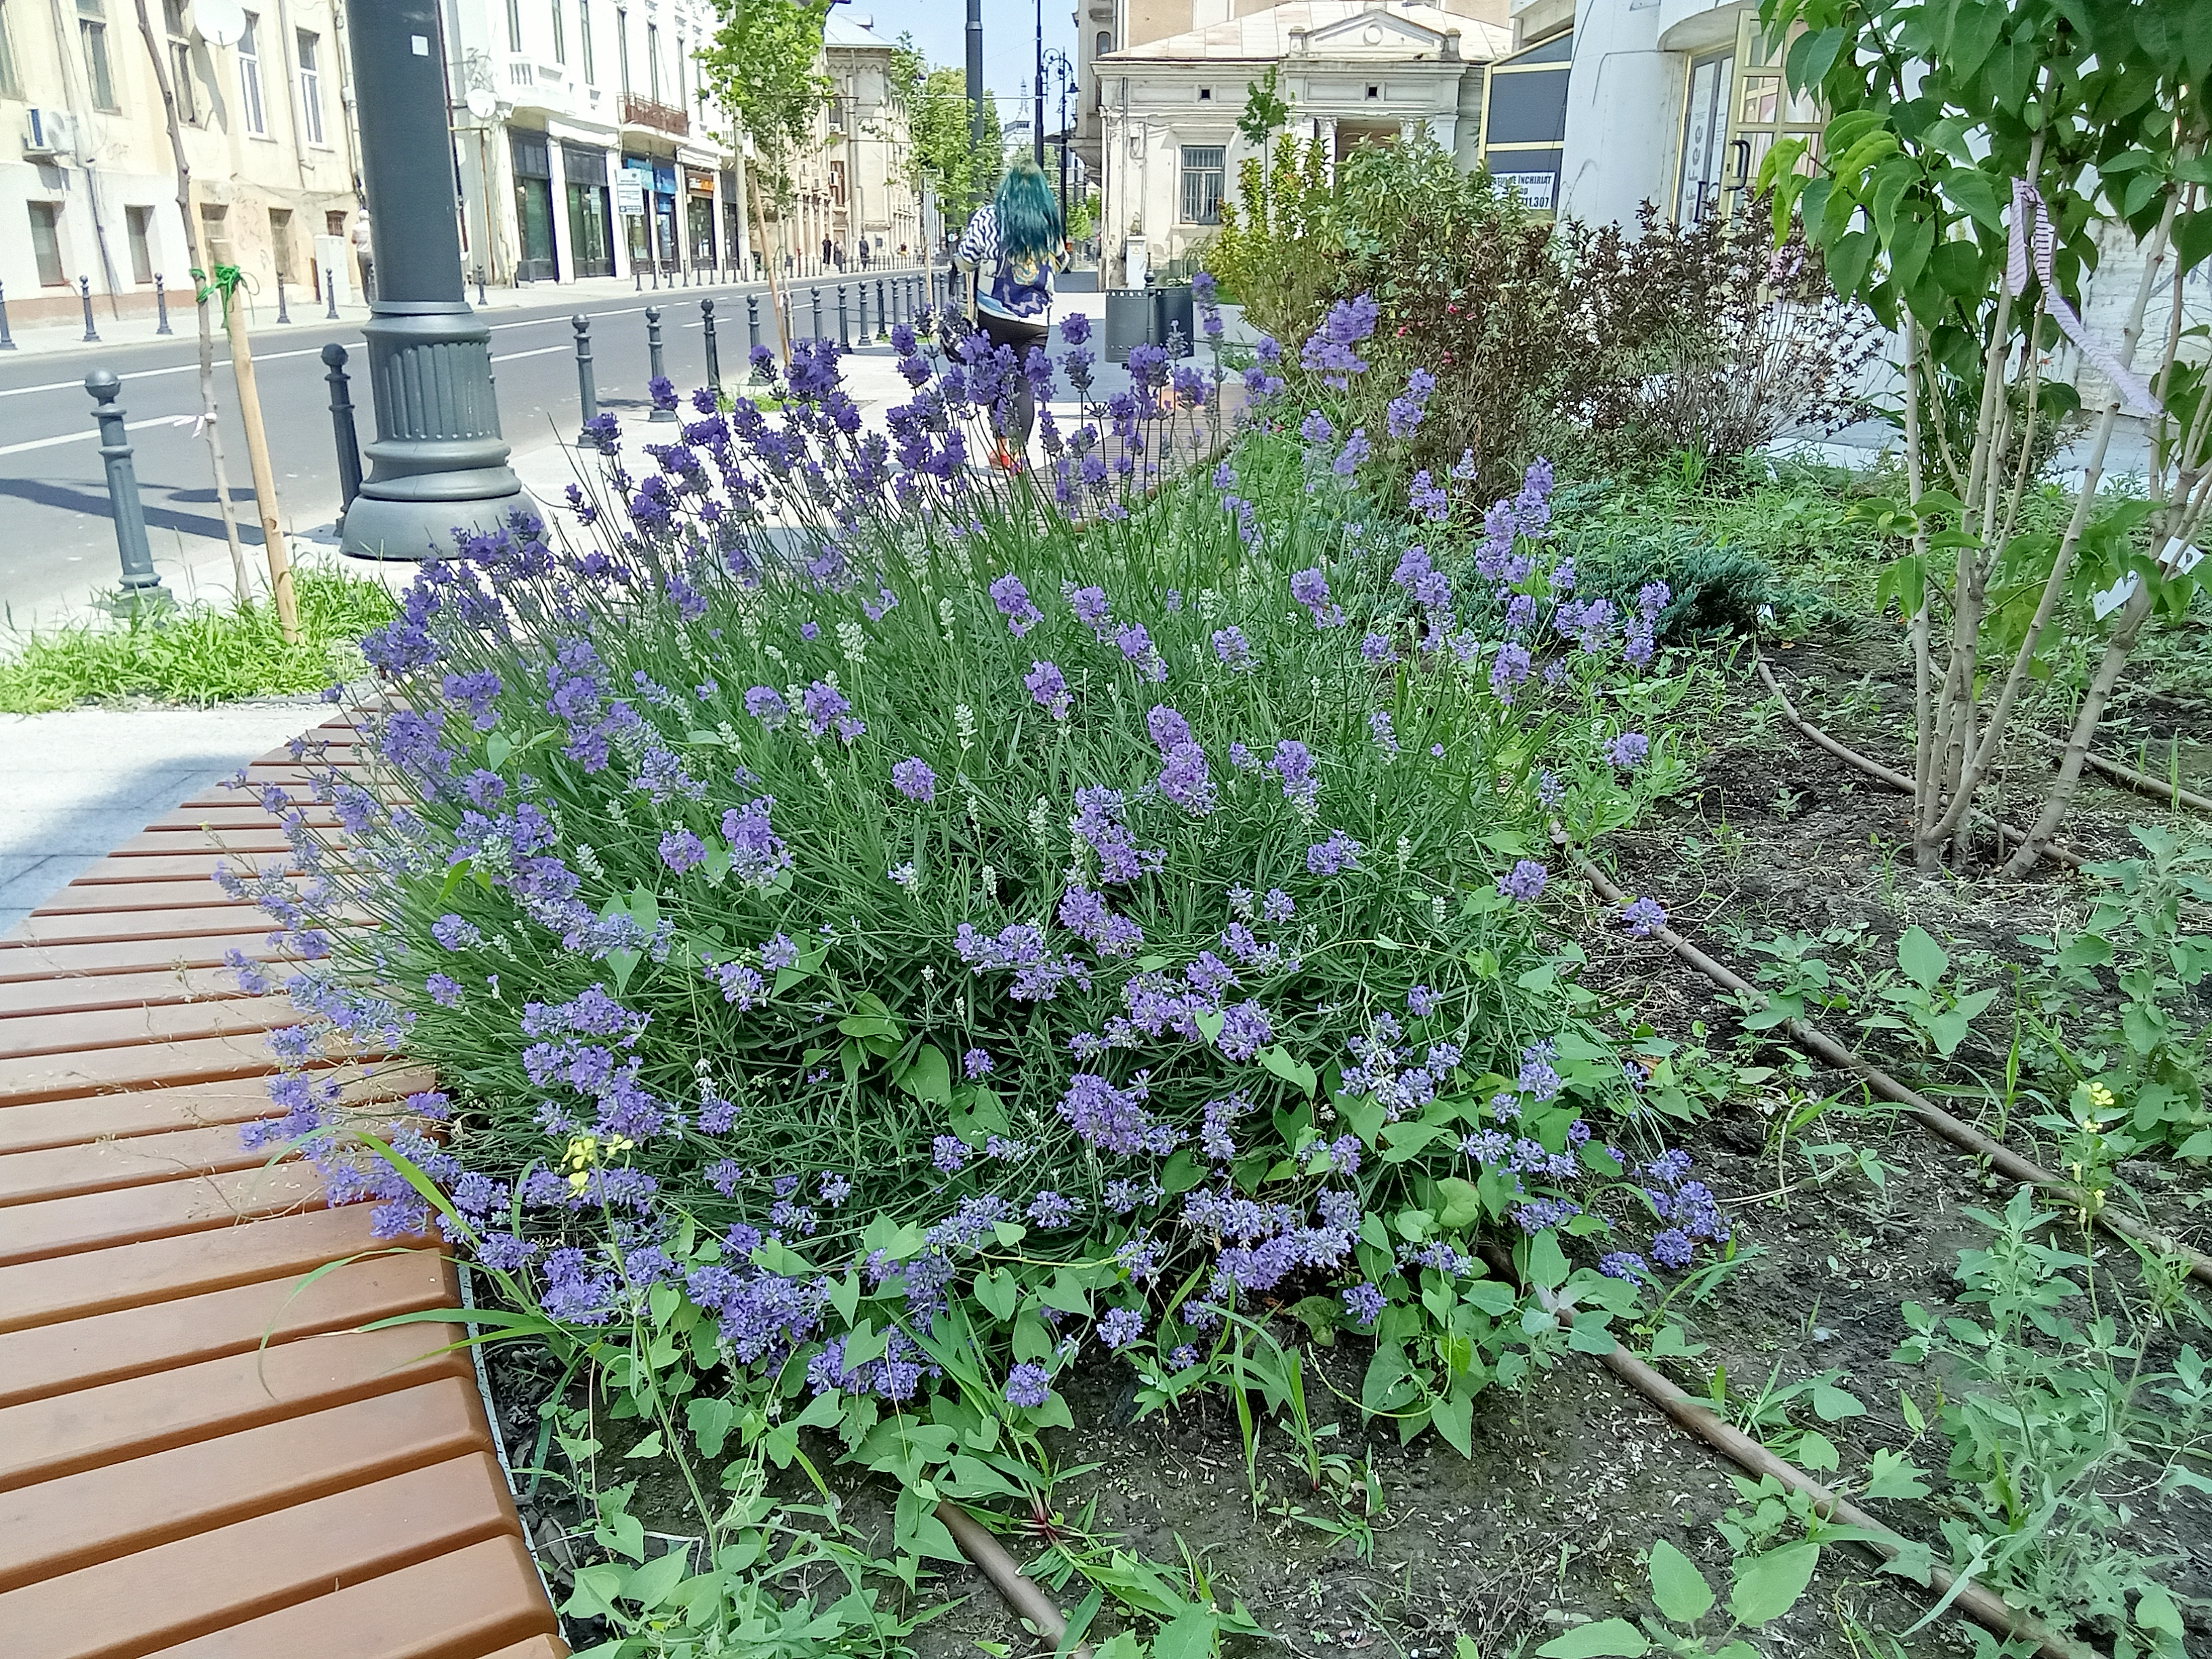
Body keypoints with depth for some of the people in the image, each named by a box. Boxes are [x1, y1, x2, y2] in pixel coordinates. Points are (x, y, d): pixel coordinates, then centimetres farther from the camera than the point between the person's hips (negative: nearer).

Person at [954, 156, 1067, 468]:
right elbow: (1061, 263, 16)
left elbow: (965, 260, -3)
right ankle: (1018, 452, 3)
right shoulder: (1051, 223, 1)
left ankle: (1004, 444, 6)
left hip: (994, 316, -1)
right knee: (1026, 384, 5)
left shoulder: (988, 217, -6)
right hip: (1035, 320, 1)